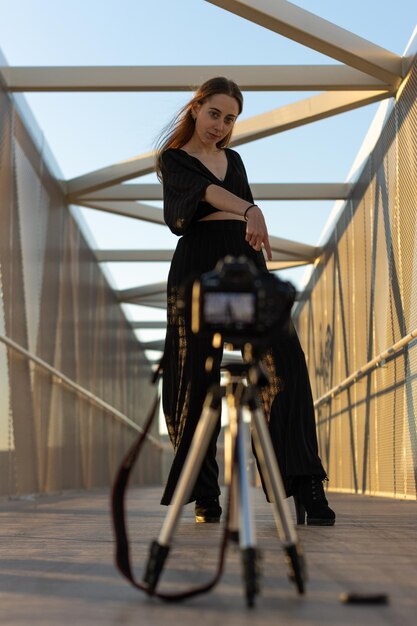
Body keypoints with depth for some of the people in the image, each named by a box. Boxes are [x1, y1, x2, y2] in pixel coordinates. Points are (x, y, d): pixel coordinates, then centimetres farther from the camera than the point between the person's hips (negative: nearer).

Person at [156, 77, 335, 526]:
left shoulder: (234, 160, 23)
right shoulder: (173, 159, 5)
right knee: (197, 379, -6)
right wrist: (250, 211, -35)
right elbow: (209, 191, -17)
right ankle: (205, 497, 3)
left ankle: (304, 488, -18)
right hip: (198, 264, -4)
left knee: (285, 362, -13)